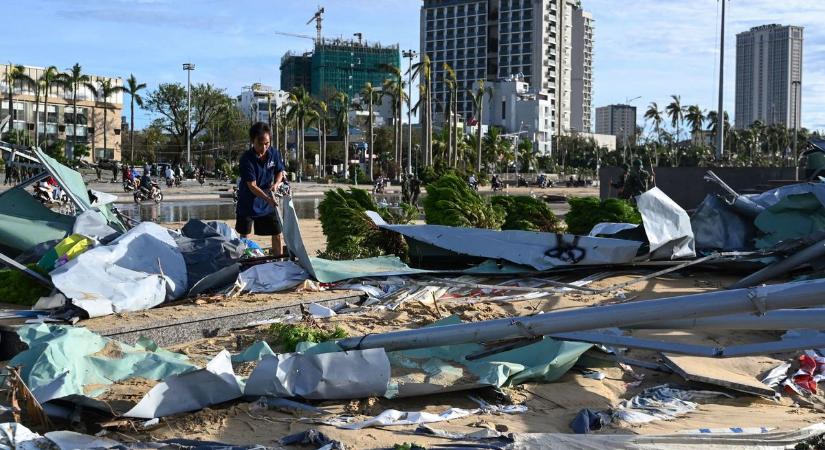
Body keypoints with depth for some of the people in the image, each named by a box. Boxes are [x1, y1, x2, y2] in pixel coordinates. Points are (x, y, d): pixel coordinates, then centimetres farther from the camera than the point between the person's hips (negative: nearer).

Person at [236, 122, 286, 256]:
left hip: (267, 204, 4)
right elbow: (252, 186, -26)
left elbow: (280, 172, 8)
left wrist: (276, 183, -15)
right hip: (248, 203, -4)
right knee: (244, 236, 8)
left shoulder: (274, 153, -8)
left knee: (277, 234, 6)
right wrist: (268, 198, -39)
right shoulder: (247, 158, -23)